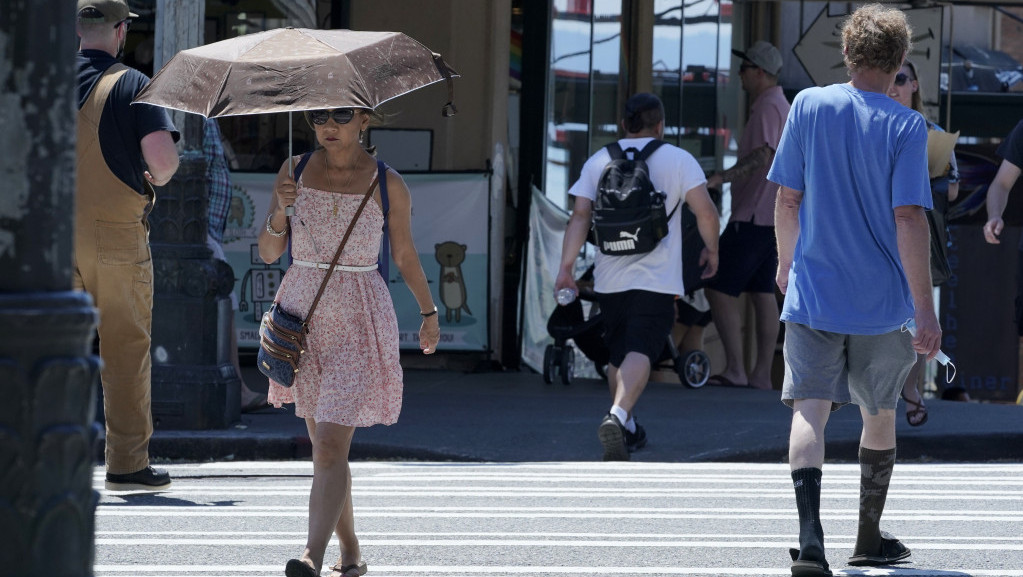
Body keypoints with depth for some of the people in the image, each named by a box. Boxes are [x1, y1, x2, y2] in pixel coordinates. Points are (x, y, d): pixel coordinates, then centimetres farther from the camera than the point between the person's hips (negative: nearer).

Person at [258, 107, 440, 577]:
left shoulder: (387, 185, -4)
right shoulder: (295, 172, 3)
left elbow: (405, 255, 10)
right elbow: (269, 252, 3)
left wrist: (429, 313, 20)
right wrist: (281, 212, -16)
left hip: (358, 322, -4)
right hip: (302, 313, 4)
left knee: (330, 446, -16)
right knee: (324, 446, 12)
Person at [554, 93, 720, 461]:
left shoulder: (599, 161, 8)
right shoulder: (678, 160, 2)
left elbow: (580, 215, 0)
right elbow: (705, 212, -5)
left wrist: (566, 266, -1)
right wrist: (711, 250, 11)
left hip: (610, 278, 4)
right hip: (656, 278, -4)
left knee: (618, 354, 19)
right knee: (639, 352, -14)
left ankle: (626, 430, 29)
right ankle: (618, 415, -37)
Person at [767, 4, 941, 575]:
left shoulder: (809, 105, -2)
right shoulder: (905, 126, -9)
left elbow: (788, 198, 3)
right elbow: (909, 218, -14)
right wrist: (925, 310, -11)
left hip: (813, 293, 1)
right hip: (882, 302, -1)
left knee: (810, 412, -5)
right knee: (880, 413, 18)